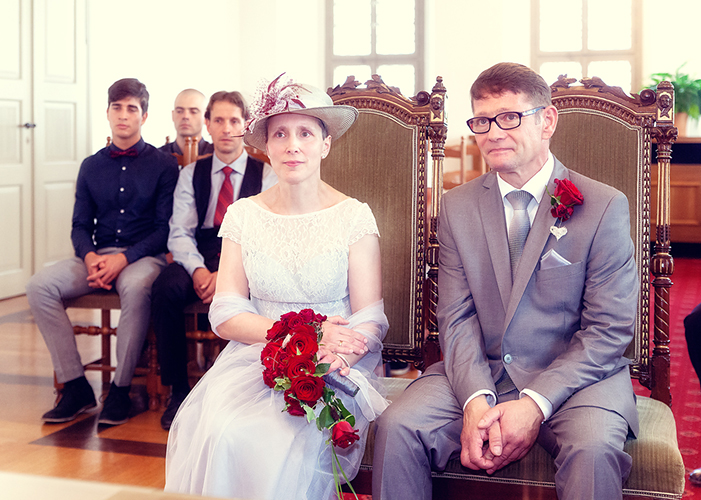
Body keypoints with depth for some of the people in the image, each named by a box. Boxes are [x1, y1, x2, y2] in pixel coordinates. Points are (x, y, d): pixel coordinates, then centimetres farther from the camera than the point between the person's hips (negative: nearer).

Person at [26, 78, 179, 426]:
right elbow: (80, 225, 14)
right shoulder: (91, 166, 15)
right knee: (39, 285, -21)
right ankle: (75, 386, -17)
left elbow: (165, 227, -4)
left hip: (144, 257, -4)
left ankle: (120, 389, -25)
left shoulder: (163, 165, 3)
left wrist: (123, 258, -18)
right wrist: (90, 257, -9)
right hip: (99, 256, 4)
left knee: (136, 287, -39)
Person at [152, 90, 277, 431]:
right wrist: (198, 269, -17)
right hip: (200, 258, 3)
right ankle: (178, 390, -16)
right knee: (166, 287, -30)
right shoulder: (191, 174, 15)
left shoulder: (266, 175, 7)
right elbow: (179, 233, 5)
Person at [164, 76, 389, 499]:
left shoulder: (354, 217, 1)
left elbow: (370, 321, -2)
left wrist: (337, 356, -25)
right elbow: (225, 316, 1)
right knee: (222, 433, -29)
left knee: (286, 442, -32)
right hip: (254, 357, 2)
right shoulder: (243, 216, 6)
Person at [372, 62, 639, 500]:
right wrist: (476, 401, -17)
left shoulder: (605, 206, -3)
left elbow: (610, 330, -6)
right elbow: (457, 319, 2)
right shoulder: (457, 206, 8)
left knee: (594, 448, -33)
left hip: (576, 377, -2)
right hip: (476, 376, 3)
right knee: (396, 426, -22)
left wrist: (535, 404, -19)